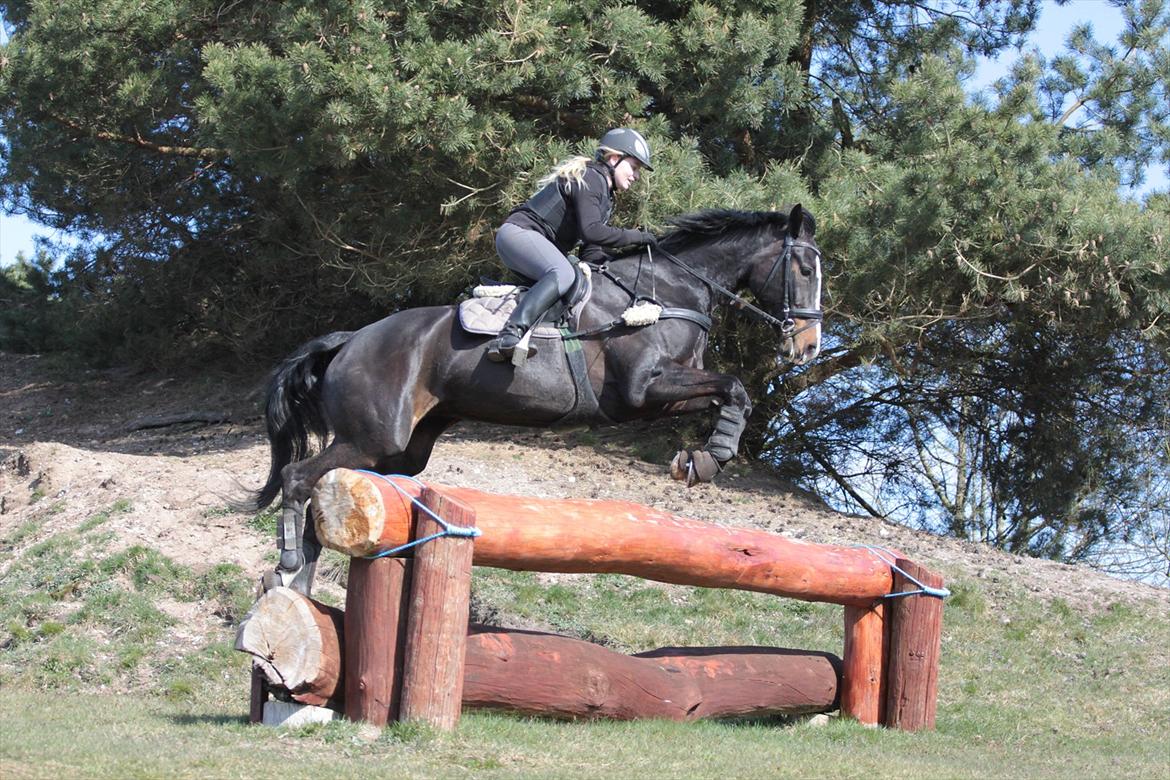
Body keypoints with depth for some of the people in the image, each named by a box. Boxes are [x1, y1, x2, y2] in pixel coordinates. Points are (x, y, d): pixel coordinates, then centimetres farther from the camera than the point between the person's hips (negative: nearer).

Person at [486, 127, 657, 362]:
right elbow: (591, 230, -24)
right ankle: (508, 336, -49)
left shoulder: (605, 193, 22)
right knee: (563, 274, -35)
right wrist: (634, 236, -18)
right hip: (518, 233, -11)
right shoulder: (591, 178, -11)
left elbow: (592, 245, 21)